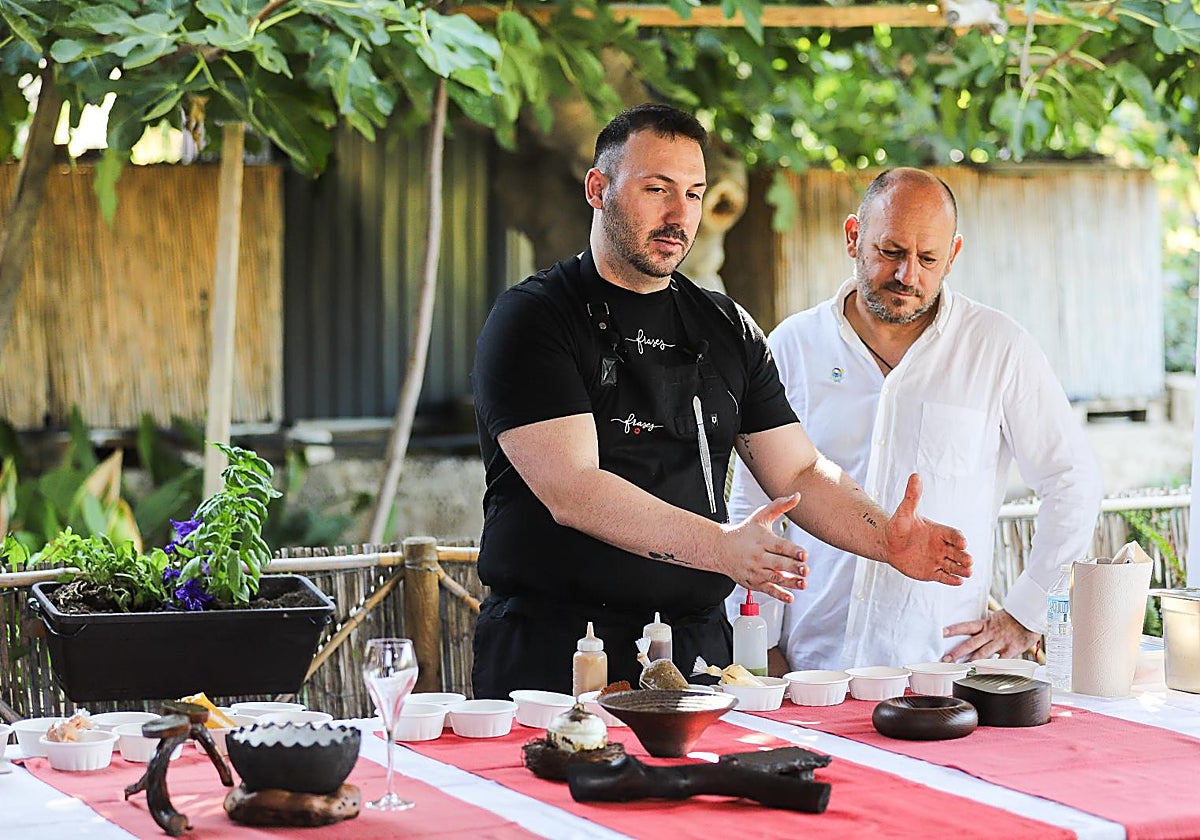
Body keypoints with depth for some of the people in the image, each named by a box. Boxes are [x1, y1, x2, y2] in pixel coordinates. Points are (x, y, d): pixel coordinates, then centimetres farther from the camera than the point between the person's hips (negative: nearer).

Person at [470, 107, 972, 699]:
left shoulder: (727, 330, 15)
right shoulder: (531, 320, -5)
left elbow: (799, 472, 13)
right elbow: (569, 490, -18)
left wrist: (885, 539, -7)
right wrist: (722, 546, -28)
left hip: (697, 646, 5)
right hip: (554, 656, -5)